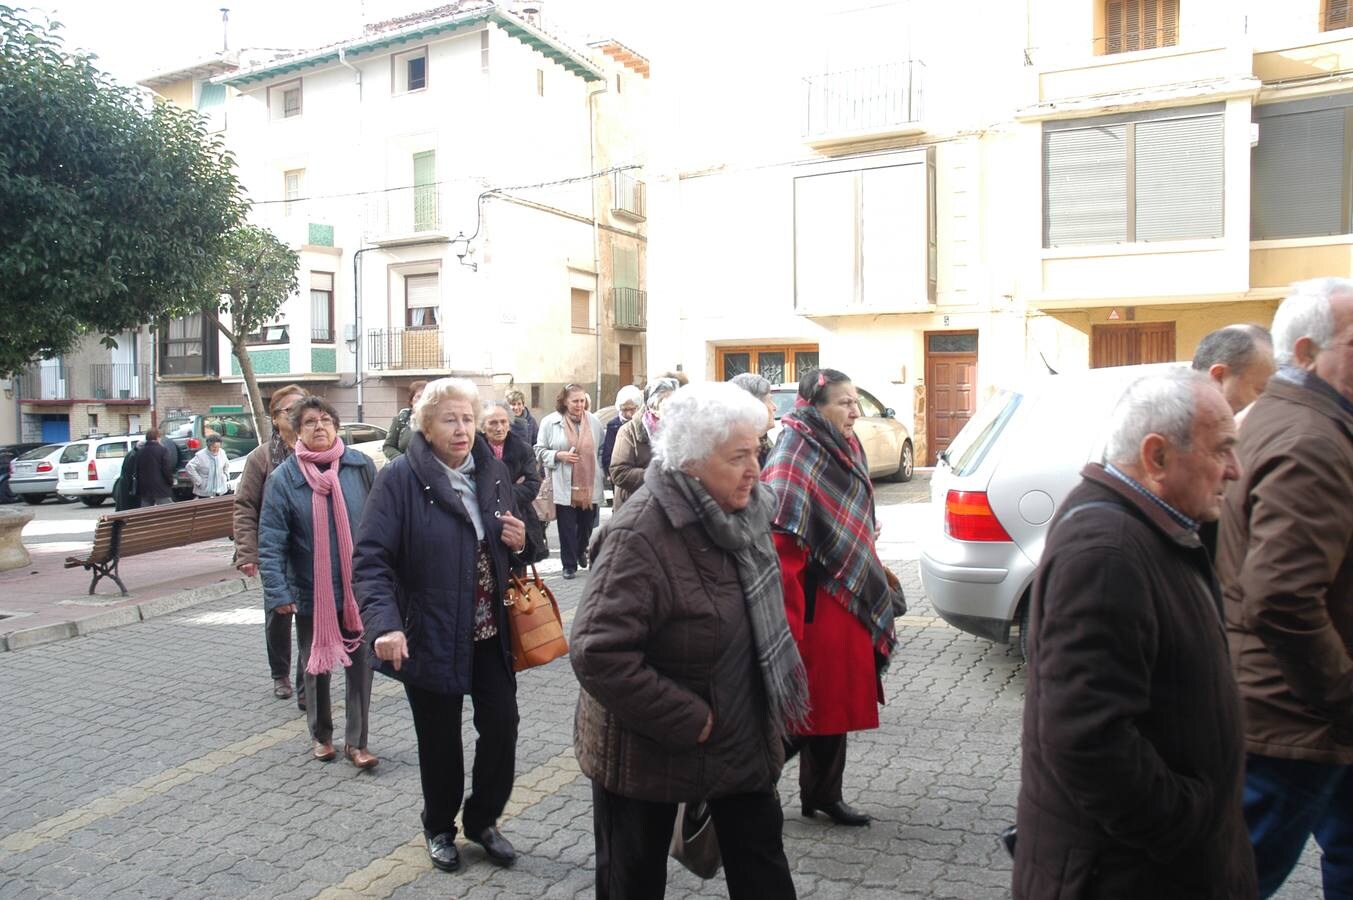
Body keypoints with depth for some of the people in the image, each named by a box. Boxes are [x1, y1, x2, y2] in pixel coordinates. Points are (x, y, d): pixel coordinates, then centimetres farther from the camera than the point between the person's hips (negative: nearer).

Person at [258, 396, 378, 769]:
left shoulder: (361, 466, -5)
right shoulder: (283, 477, -8)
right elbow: (271, 541, -10)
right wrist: (278, 592, -17)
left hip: (358, 590, 1)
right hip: (311, 593, 0)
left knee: (359, 665, 6)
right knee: (315, 665, 15)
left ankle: (356, 742, 20)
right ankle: (321, 735, 35)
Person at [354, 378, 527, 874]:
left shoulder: (494, 470, 4)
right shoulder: (400, 478, -12)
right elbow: (372, 558, -17)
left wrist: (520, 540, -5)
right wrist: (385, 623, -31)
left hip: (491, 632, 4)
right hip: (429, 636, -4)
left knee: (502, 726, 7)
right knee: (439, 738, 12)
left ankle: (482, 819, 33)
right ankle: (440, 827, 37)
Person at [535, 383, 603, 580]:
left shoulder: (593, 421, 3)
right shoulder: (550, 422, -4)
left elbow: (601, 450, 12)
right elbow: (540, 451, 1)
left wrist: (599, 472, 5)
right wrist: (559, 455, -14)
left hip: (589, 485, 3)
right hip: (564, 486, -2)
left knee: (587, 524, 14)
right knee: (567, 527, 2)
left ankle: (581, 551, 42)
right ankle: (569, 564, 15)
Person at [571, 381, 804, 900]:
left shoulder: (737, 513, -3)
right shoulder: (639, 537, -29)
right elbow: (598, 654, -34)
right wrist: (688, 721, -27)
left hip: (742, 737, 7)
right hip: (647, 753, -7)